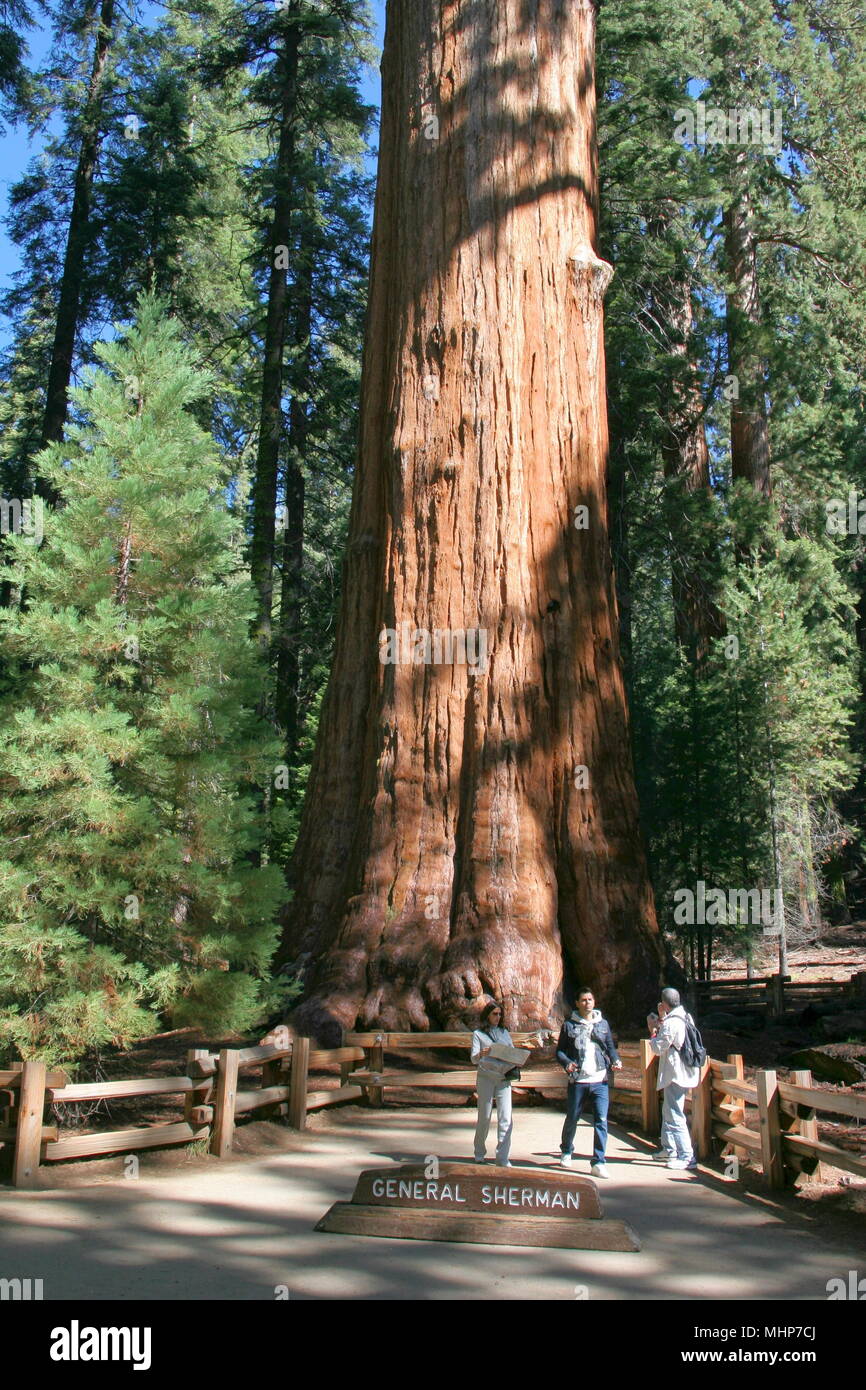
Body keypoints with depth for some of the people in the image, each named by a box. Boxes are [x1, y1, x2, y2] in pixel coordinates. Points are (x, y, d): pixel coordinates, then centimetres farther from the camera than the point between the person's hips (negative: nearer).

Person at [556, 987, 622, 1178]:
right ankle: (567, 1152, 37)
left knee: (601, 1121, -7)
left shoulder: (603, 1024, 11)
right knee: (572, 1118, 12)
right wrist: (567, 1063, -15)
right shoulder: (569, 1025, 4)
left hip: (600, 1081, 1)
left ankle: (599, 1163, -1)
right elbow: (559, 1050, 4)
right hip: (577, 1081, -1)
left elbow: (610, 1047, 15)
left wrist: (616, 1060, -5)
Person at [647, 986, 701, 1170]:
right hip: (684, 1072, 10)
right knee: (668, 1111, 21)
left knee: (675, 1116, -7)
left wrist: (653, 1030, -2)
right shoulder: (685, 1018, 9)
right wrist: (661, 1019, 18)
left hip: (675, 1075, -10)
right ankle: (669, 1149, 30)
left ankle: (687, 1156, -8)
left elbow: (658, 1048, -14)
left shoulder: (671, 1023, -20)